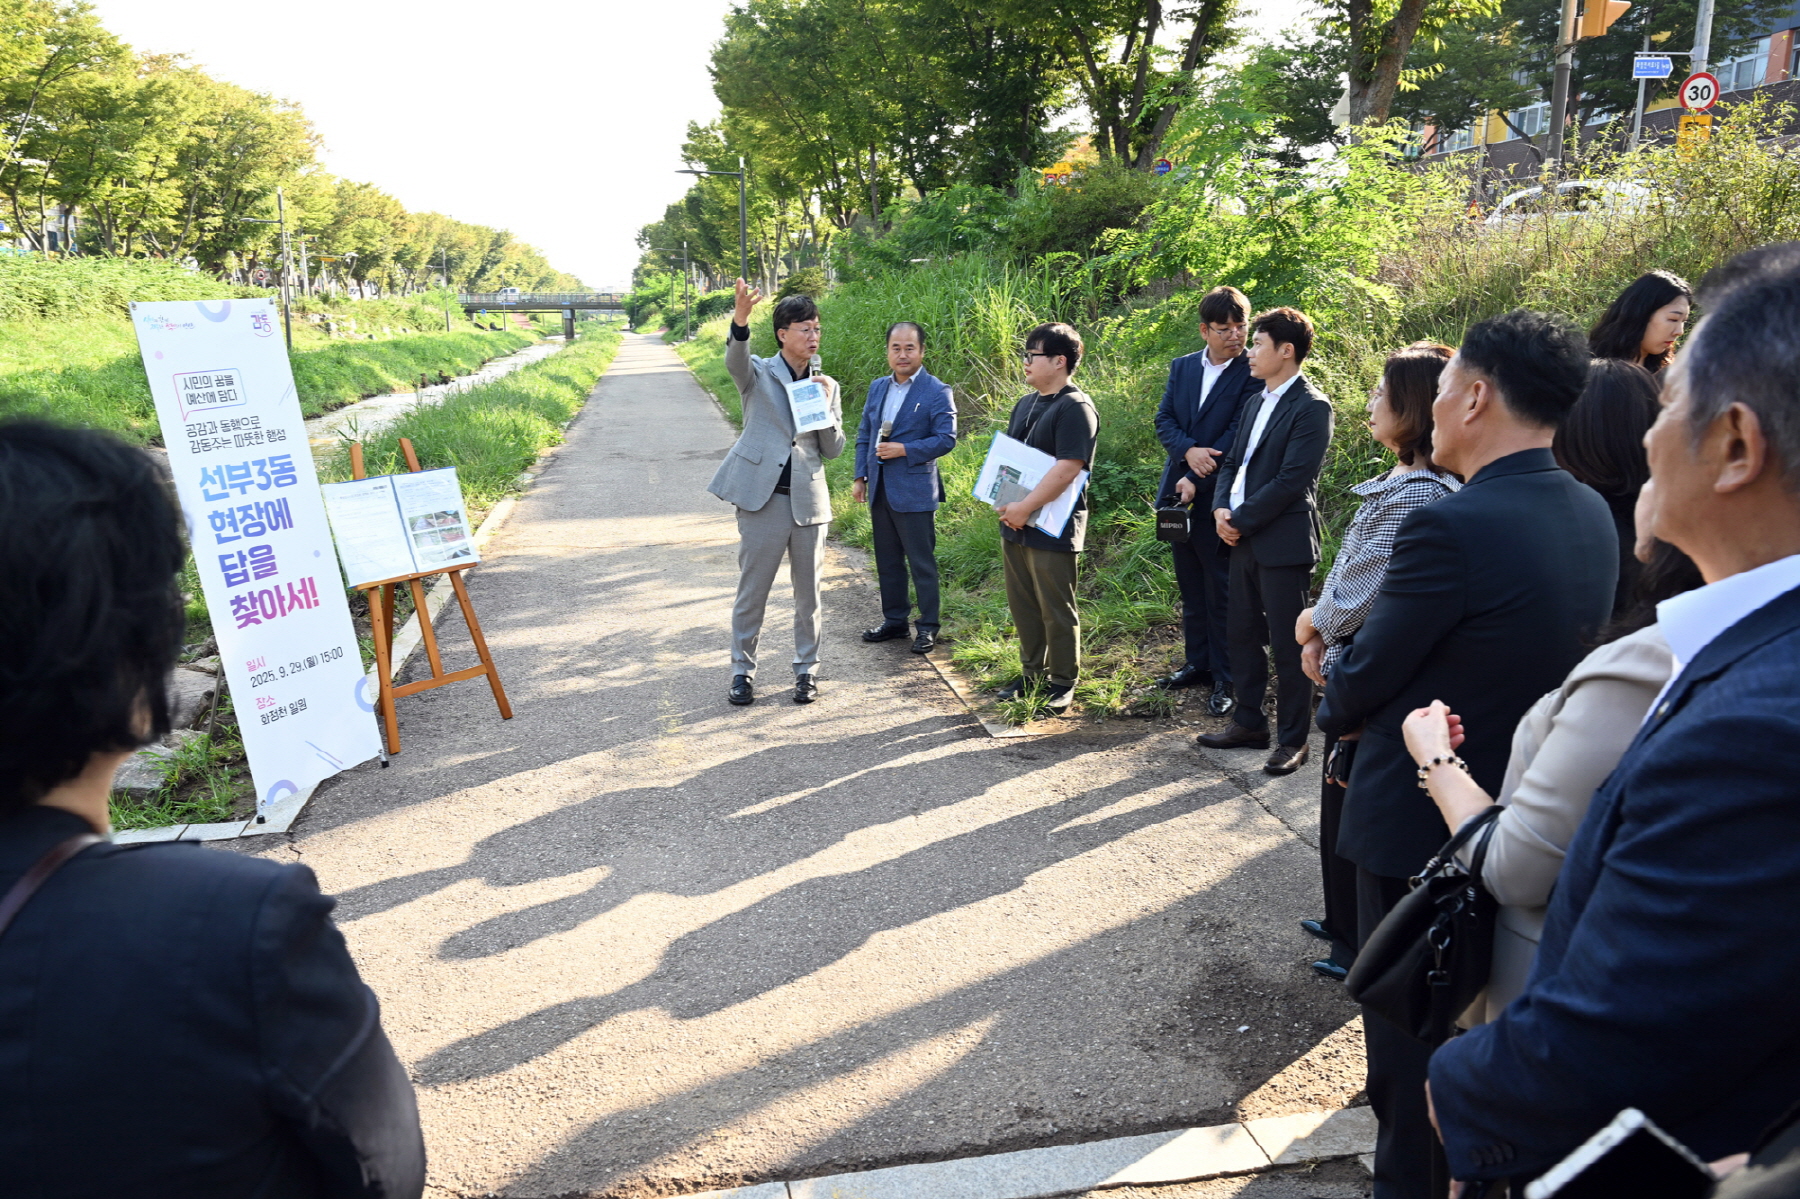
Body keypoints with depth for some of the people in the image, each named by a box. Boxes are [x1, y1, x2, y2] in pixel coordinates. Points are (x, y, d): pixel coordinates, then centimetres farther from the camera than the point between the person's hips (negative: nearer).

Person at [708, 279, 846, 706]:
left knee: (808, 594, 9)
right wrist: (740, 320, -44)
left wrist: (825, 406, -7)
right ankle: (742, 670, 19)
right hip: (762, 498, -3)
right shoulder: (758, 374, 1)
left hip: (809, 501, 3)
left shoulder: (826, 385, 11)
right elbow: (735, 361, -24)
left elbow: (833, 449, 10)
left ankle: (807, 670, 23)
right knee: (751, 592, 5)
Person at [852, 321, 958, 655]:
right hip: (879, 489, 7)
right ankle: (894, 620, 27)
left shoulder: (937, 393, -7)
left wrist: (905, 449, -19)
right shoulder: (877, 388, 12)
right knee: (887, 561, 15)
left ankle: (928, 627, 11)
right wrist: (860, 477, 8)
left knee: (922, 563, 1)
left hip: (914, 491, -6)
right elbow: (864, 435, 15)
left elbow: (946, 439, -13)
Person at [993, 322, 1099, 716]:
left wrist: (1025, 507, -21)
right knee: (1022, 605, 15)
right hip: (1014, 524, 8)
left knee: (1056, 610, 2)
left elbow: (1067, 469, -23)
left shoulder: (1075, 408, -14)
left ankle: (1063, 682, 15)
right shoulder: (1025, 403, 14)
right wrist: (1003, 502, 4)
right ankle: (1032, 674, 28)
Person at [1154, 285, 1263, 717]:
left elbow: (1239, 434, -15)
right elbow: (1164, 419, 3)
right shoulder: (1182, 367, 10)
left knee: (1222, 592, 1)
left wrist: (1196, 479, -19)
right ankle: (1197, 663, 29)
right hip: (1179, 492, 6)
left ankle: (1225, 678, 11)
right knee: (1191, 588, 16)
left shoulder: (1254, 373, -9)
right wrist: (1189, 451, -16)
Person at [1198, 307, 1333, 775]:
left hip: (1283, 542, -9)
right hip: (1244, 540, 9)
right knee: (1241, 635, 15)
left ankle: (1292, 740, 10)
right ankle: (1249, 723, 28)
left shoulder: (1311, 407, -11)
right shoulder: (1256, 403, 16)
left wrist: (1241, 520, -16)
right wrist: (1221, 508, -1)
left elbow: (1292, 480, -18)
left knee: (1287, 646, -1)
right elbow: (1233, 462, 17)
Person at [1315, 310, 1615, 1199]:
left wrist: (1335, 714, 4)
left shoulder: (1450, 528, -28)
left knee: (1406, 1026, 11)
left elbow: (1361, 680, -18)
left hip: (1420, 823, -8)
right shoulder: (1592, 516, -1)